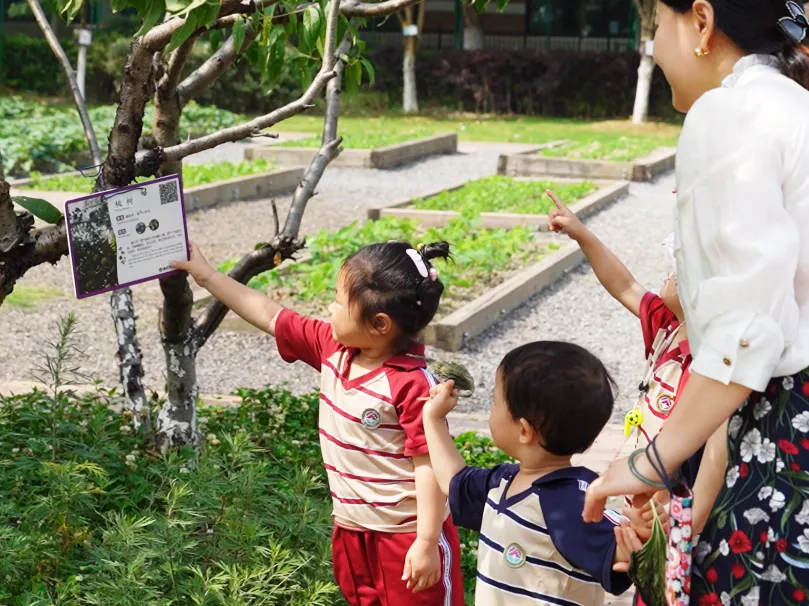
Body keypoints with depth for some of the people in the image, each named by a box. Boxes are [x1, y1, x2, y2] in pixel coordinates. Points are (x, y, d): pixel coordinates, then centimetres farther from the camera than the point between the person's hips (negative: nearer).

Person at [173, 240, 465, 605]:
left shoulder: (411, 384, -25)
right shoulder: (332, 348, -2)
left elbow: (429, 465, -23)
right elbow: (269, 315, 6)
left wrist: (427, 542, -23)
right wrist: (207, 276, 9)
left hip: (407, 536, -8)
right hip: (351, 530, 8)